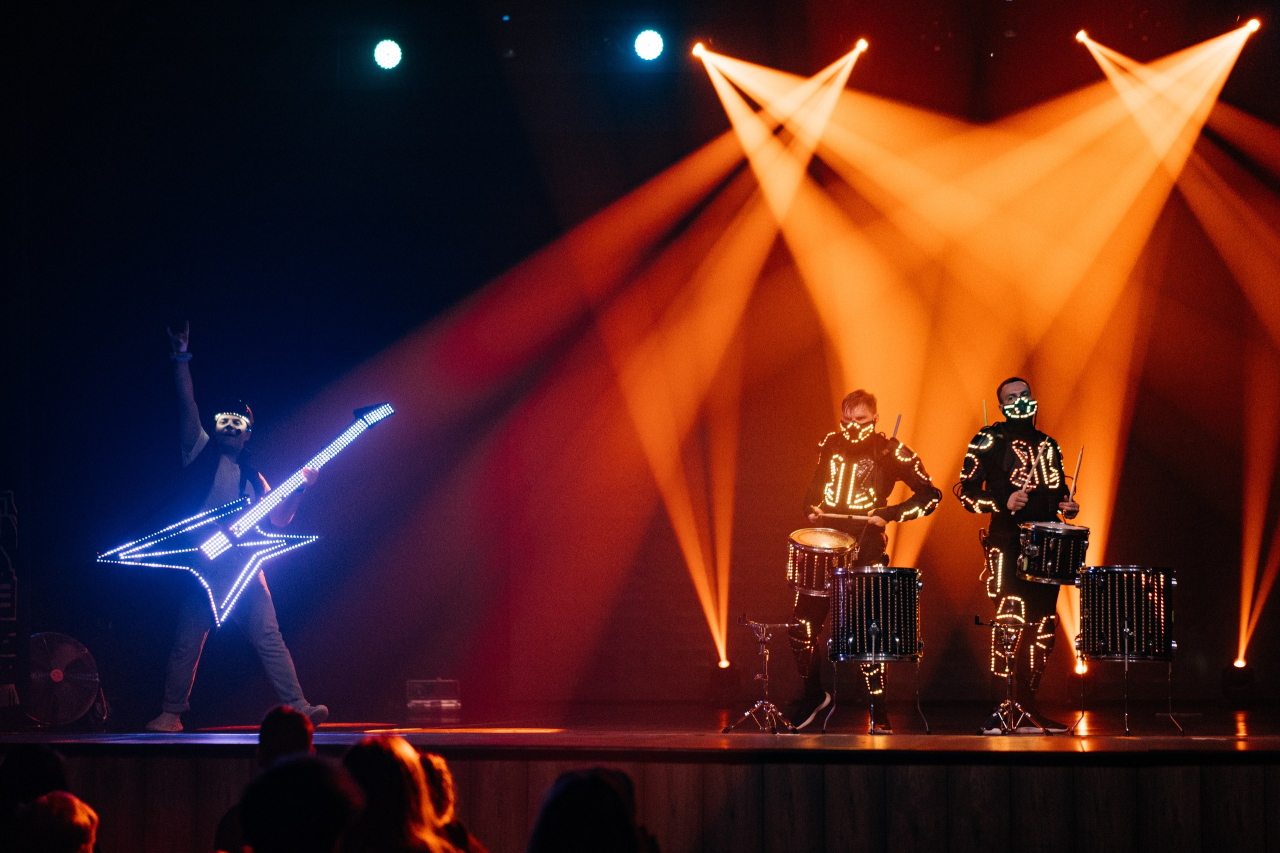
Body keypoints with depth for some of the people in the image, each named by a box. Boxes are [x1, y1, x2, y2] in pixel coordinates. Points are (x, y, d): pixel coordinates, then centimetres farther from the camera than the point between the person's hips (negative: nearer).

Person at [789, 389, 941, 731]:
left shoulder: (892, 453, -4)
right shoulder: (831, 446, 10)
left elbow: (930, 496, -3)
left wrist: (890, 513, -14)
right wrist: (812, 507, 6)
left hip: (866, 551, -4)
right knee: (802, 626, -1)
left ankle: (879, 713, 5)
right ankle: (813, 694, 21)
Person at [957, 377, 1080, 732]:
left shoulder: (1047, 445, 21)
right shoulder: (988, 441, 4)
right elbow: (966, 491, -1)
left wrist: (1067, 505, 8)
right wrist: (1003, 502, -16)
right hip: (1007, 543, -6)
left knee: (1043, 624, 4)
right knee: (1010, 618, -17)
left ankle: (1031, 706, 13)